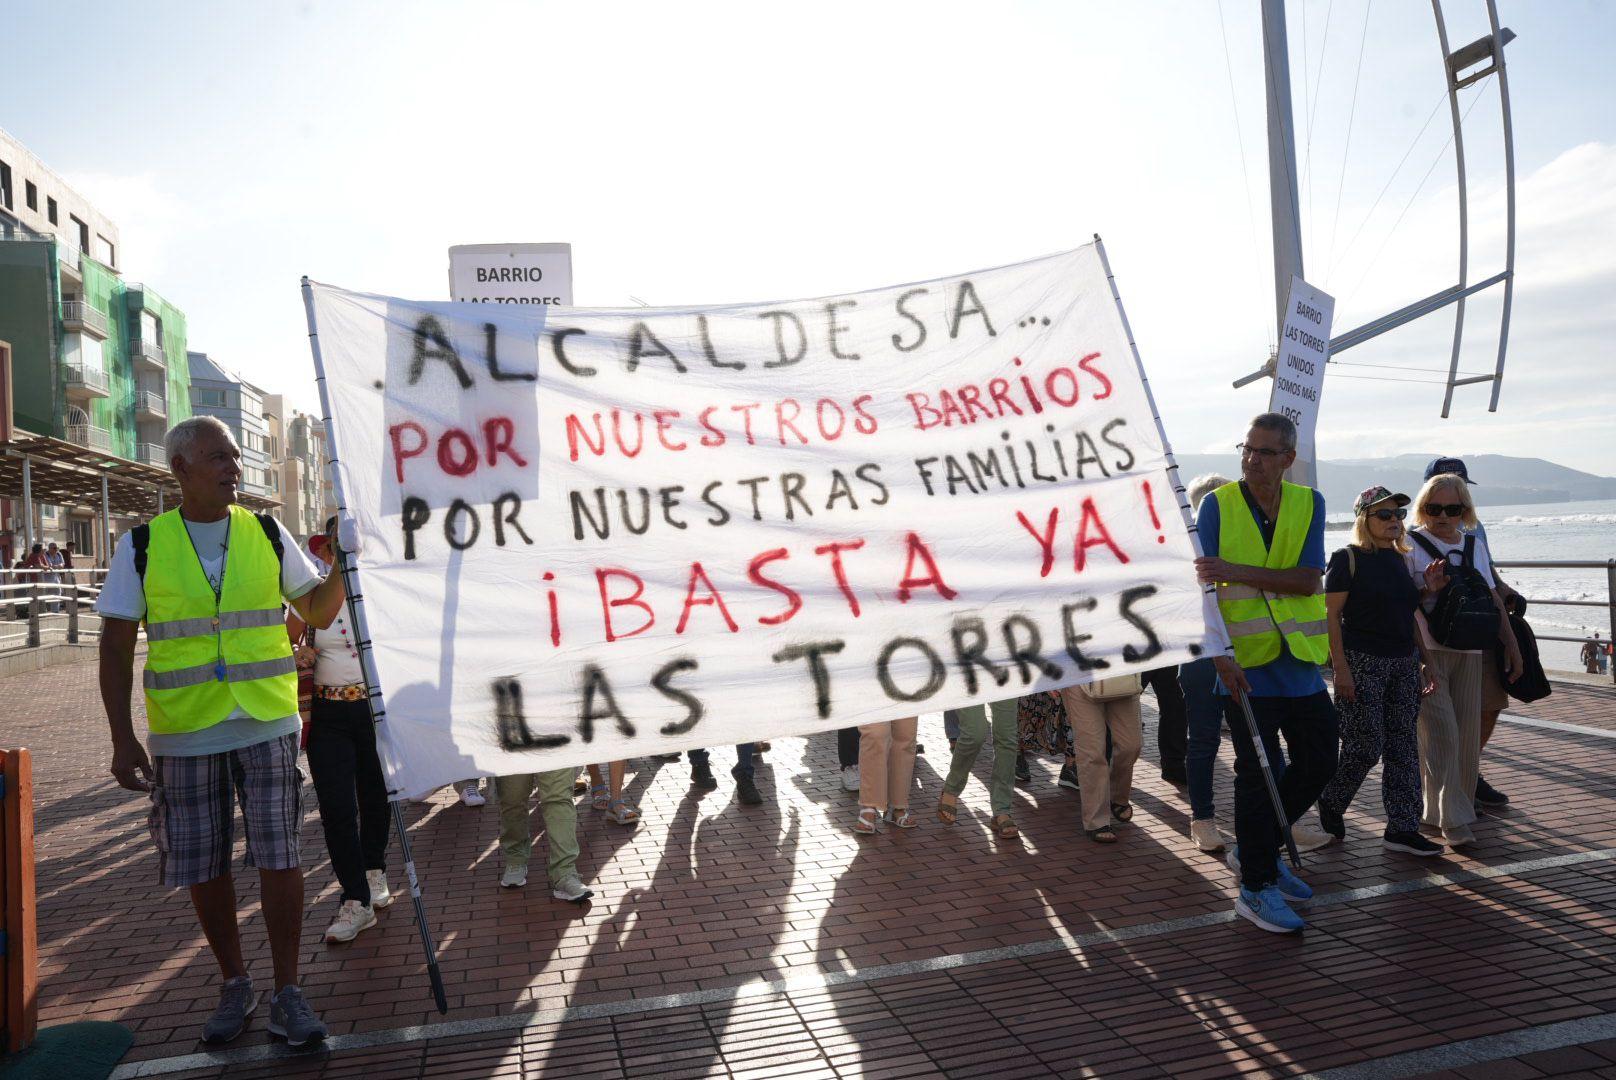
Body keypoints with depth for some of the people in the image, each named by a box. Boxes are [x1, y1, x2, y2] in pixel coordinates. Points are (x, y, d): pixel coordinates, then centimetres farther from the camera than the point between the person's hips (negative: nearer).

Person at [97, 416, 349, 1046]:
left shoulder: (267, 536, 3)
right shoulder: (143, 546, -1)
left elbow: (317, 614, 8)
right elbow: (116, 649, 2)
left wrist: (345, 561, -9)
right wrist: (123, 739, -3)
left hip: (267, 726, 0)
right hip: (185, 734, 0)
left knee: (278, 858, -1)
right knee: (202, 869, 9)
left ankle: (287, 991, 13)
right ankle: (234, 984, 28)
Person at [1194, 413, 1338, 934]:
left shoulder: (1308, 504, 3)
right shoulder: (1217, 505, -5)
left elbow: (1308, 579, -10)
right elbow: (1203, 585, -10)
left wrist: (1236, 571, -22)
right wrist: (1220, 655, -21)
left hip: (1300, 661, 5)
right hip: (1246, 663, -4)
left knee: (1318, 764, 12)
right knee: (1256, 774, 0)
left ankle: (1255, 849, 32)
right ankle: (1255, 888, 13)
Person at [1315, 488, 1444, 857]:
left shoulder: (1400, 560, 13)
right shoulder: (1348, 559, -8)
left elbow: (1409, 615, 20)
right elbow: (1331, 615, -12)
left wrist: (1424, 659, 15)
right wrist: (1340, 666, -18)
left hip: (1403, 663, 7)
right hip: (1362, 663, -7)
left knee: (1403, 747, 6)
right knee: (1365, 747, -5)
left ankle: (1401, 829, 12)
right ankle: (1329, 806, 19)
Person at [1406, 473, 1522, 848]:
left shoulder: (1476, 545, 14)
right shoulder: (1410, 545, -2)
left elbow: (1493, 598, 19)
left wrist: (1512, 643, 16)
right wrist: (1428, 588, -20)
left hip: (1469, 651, 5)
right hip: (1426, 650, -5)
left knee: (1467, 733, 7)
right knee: (1440, 732, -10)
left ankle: (1462, 802, 23)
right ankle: (1452, 819, -6)